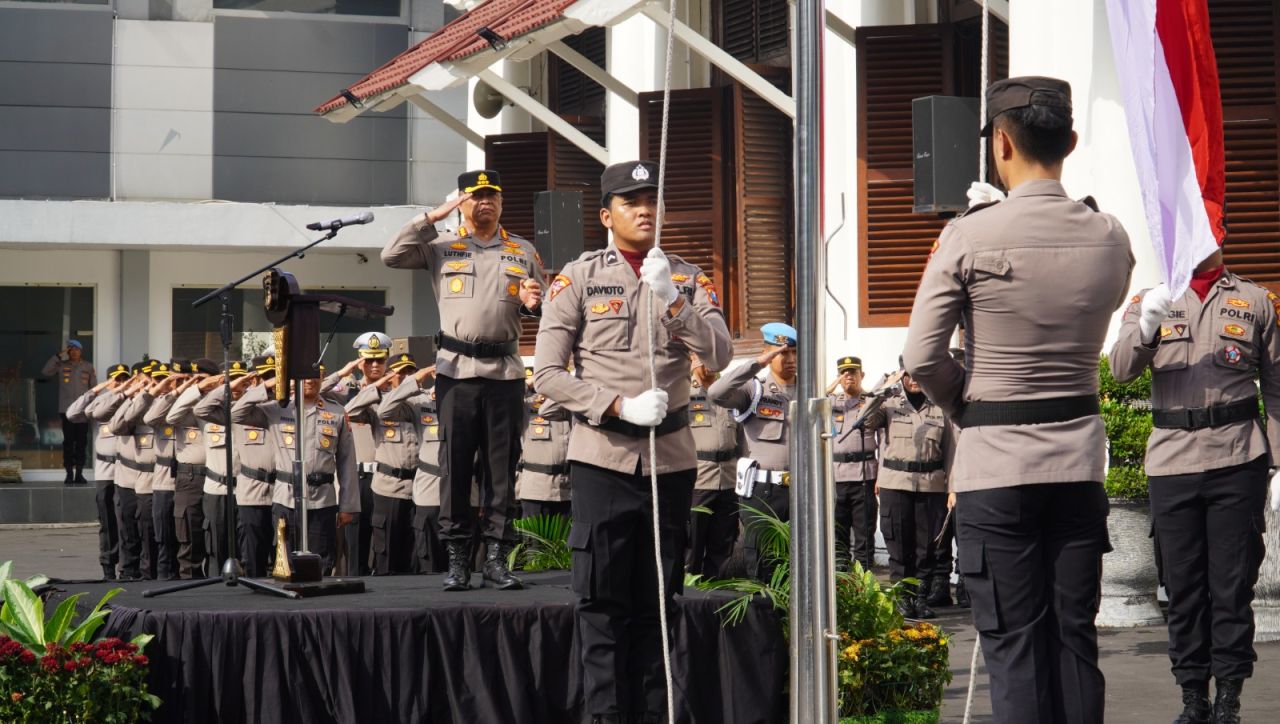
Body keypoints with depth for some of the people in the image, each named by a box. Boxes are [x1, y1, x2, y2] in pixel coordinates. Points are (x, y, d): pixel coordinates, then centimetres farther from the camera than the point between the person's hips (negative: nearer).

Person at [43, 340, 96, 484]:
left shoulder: (88, 366, 7)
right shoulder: (62, 365, 5)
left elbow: (93, 387, 7)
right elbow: (45, 371, -8)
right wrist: (59, 356, -9)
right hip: (67, 409, -1)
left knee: (81, 441, 1)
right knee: (68, 441, -2)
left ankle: (79, 473, 5)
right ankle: (69, 474, 0)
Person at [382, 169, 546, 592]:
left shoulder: (524, 252, 13)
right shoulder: (441, 248, 7)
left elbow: (543, 306, 18)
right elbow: (391, 257, -4)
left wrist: (533, 303, -6)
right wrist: (432, 217, -7)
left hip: (505, 371, 1)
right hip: (456, 368, -1)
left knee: (501, 466, 2)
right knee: (455, 465, 0)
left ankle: (497, 556, 7)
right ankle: (457, 559, 5)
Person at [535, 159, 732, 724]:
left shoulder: (688, 278, 8)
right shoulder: (578, 278, 1)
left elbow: (719, 355, -6)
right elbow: (547, 374, -5)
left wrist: (672, 300, -19)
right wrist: (620, 406, -15)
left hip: (671, 458, 3)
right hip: (603, 459, -2)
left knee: (658, 599, 8)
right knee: (603, 602, -2)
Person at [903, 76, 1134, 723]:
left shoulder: (970, 236, -11)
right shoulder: (1110, 238, 0)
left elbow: (922, 357, -11)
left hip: (995, 460, -4)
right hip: (1079, 457, 4)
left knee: (1014, 647, -1)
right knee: (1075, 639, 10)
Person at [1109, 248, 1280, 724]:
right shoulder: (1149, 301, 10)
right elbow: (1121, 368, -6)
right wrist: (1146, 325, -26)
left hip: (1237, 460, -1)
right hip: (1171, 464, 1)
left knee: (1233, 585, 0)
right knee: (1183, 587, 4)